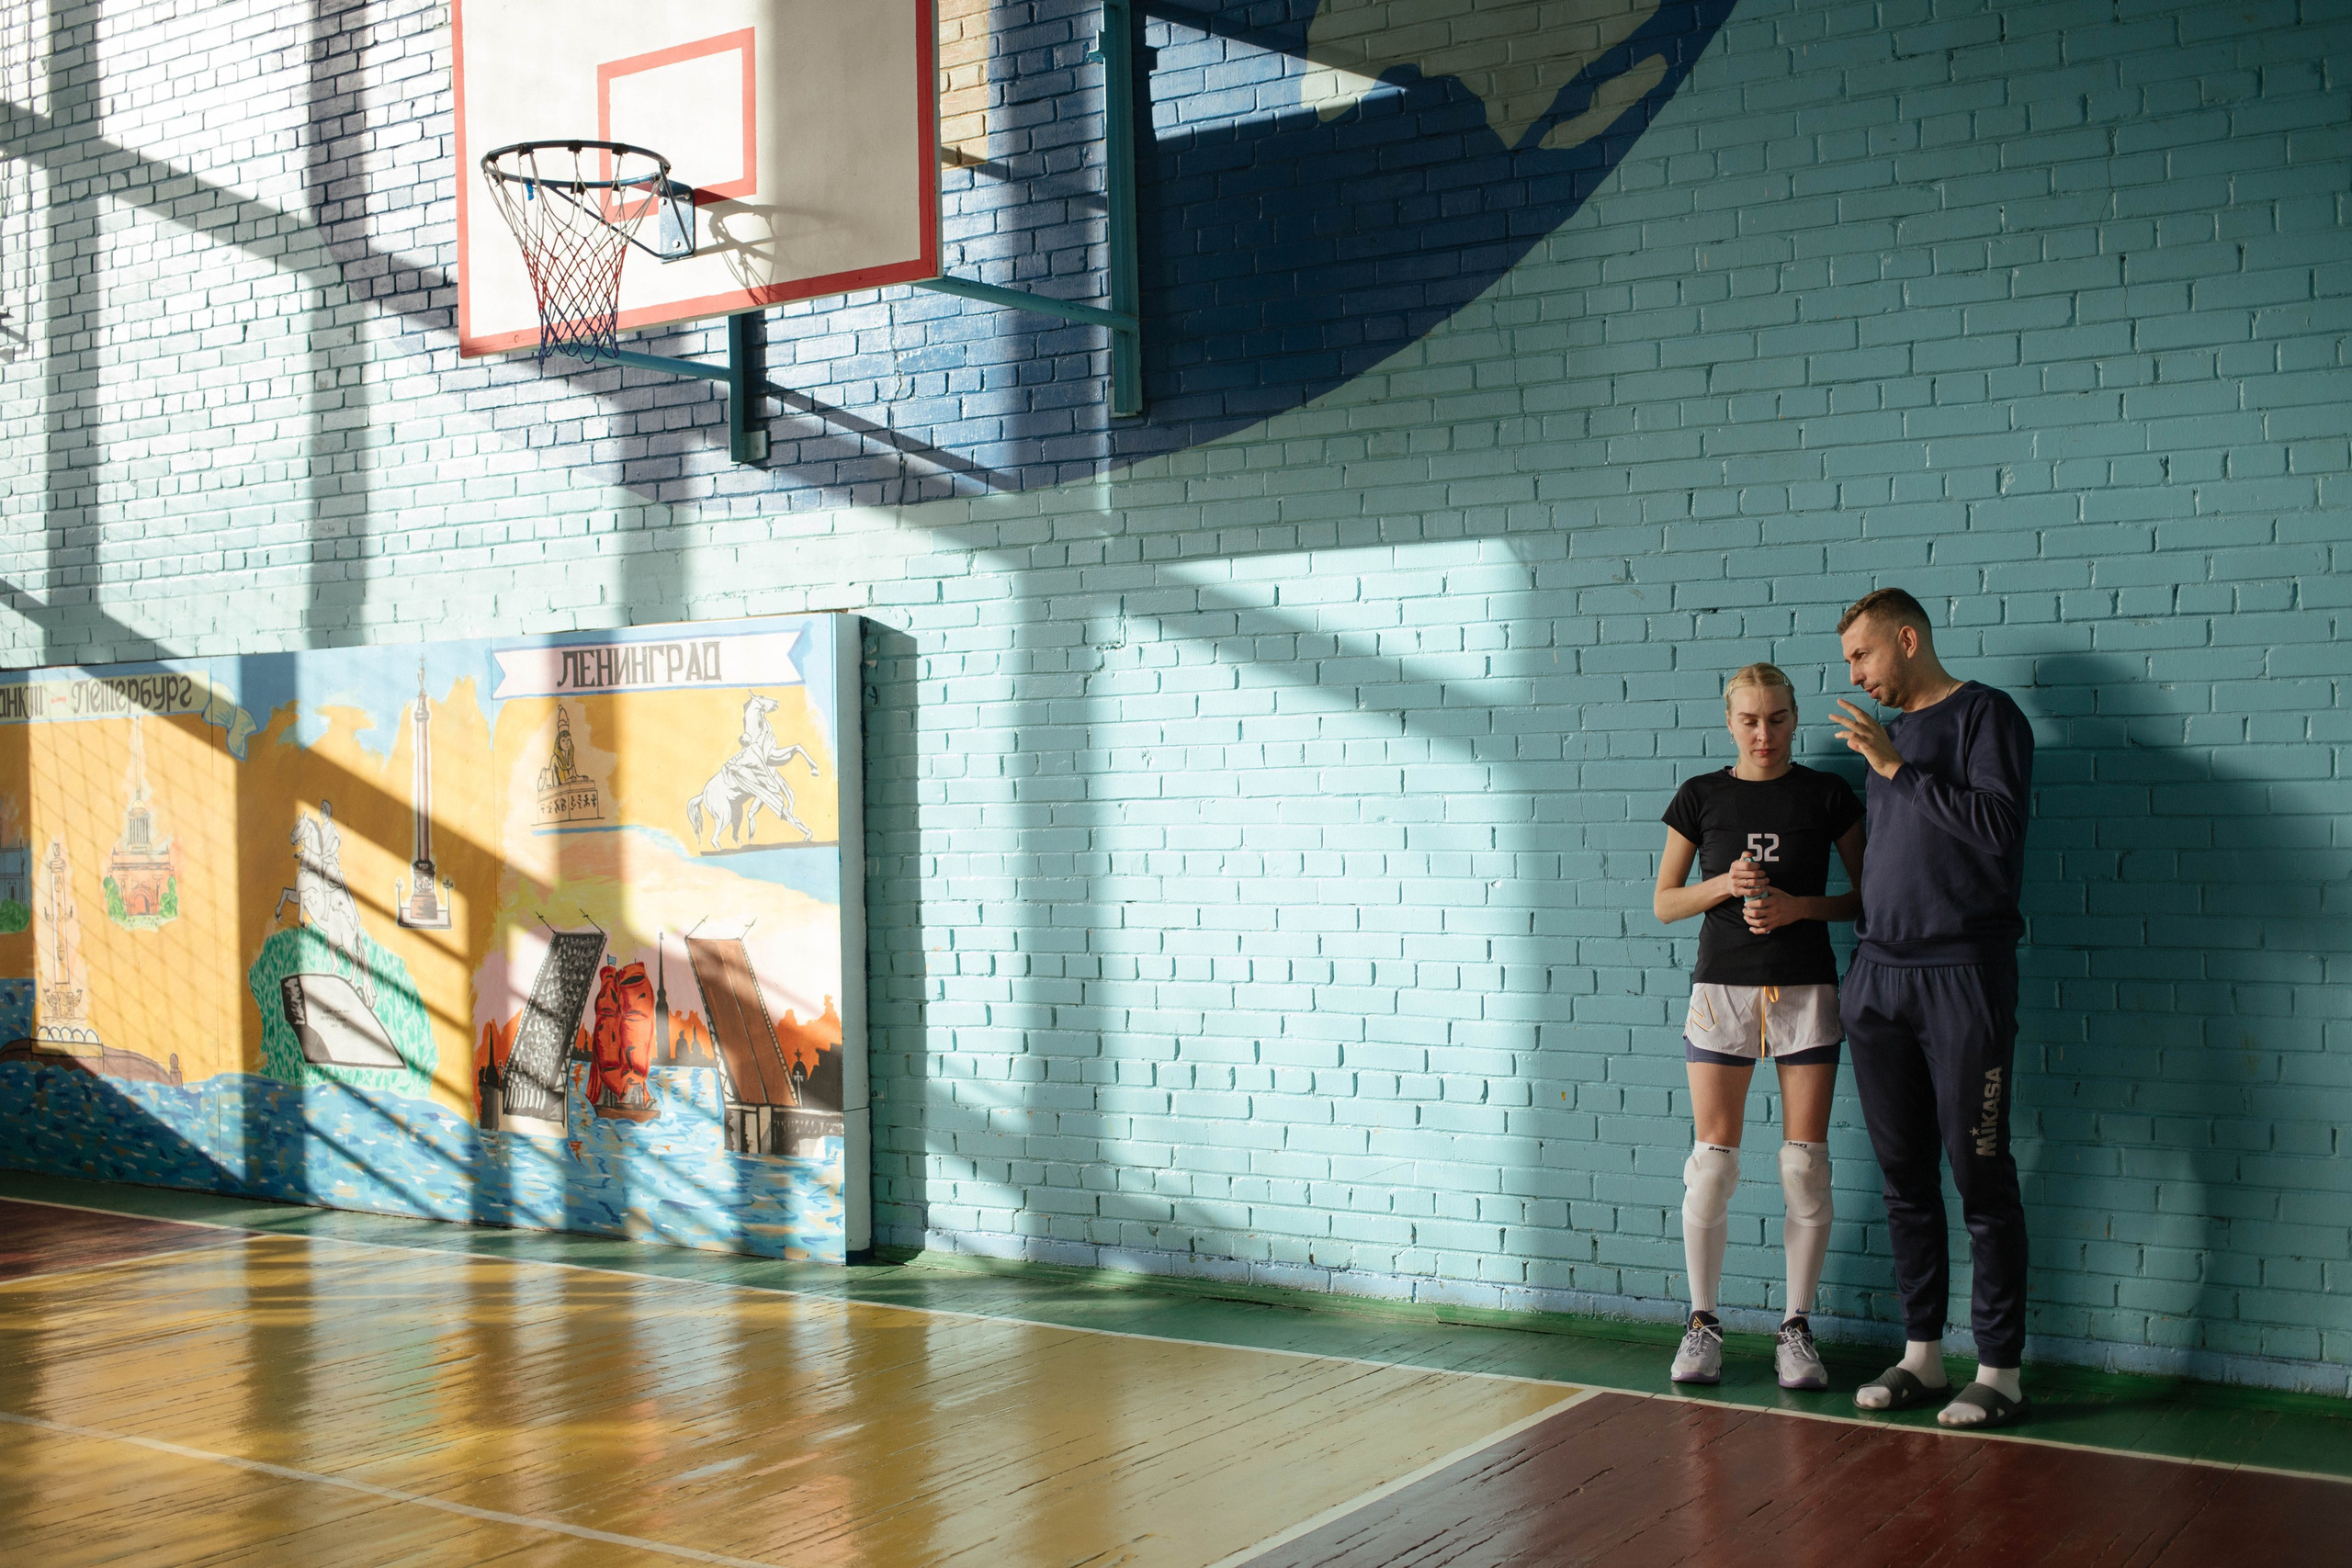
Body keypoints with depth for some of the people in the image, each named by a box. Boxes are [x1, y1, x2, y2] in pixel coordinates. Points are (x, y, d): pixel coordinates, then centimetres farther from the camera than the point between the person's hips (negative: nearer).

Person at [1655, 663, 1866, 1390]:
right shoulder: (1702, 796, 5)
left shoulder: (1827, 794, 4)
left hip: (1806, 988, 0)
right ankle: (1702, 1322, 10)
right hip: (1722, 985, 0)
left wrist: (1800, 906, -11)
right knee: (1712, 1159, -1)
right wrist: (1723, 885, -11)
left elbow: (1868, 896, 5)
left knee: (1806, 1163, 0)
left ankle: (1796, 1327, 11)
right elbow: (1664, 901, 7)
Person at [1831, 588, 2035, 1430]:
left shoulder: (1985, 714, -4)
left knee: (1980, 1178, -3)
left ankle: (1999, 1369, 4)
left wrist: (1898, 769, -16)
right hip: (1880, 979, 7)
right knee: (1905, 1178, 9)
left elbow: (1999, 827, -18)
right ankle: (1921, 1354, 17)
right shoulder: (1887, 733, 18)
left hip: (1962, 976, -7)